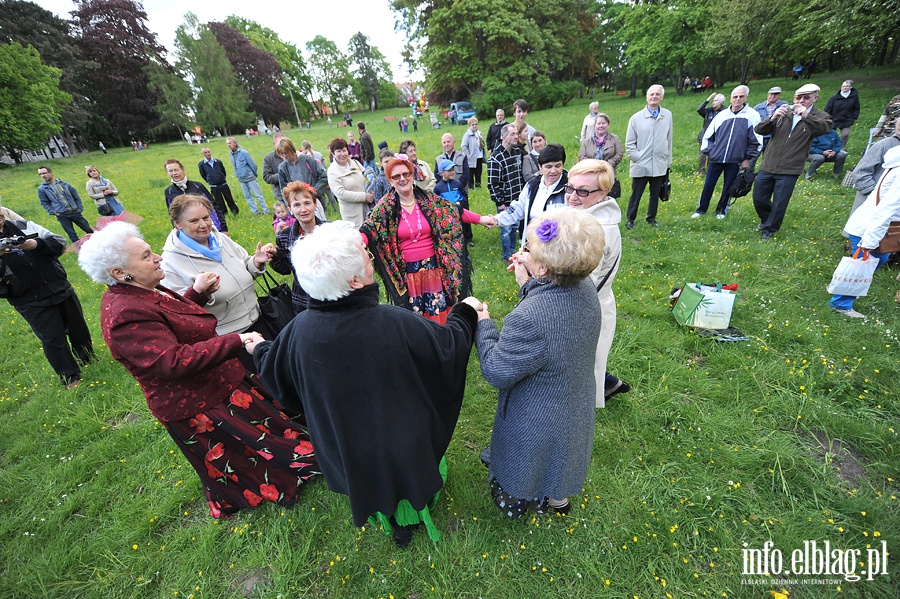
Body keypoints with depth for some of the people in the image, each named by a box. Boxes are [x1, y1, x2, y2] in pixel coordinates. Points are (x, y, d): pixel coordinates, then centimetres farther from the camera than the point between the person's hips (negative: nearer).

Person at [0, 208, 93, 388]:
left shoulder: (23, 225, 2)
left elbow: (60, 242, -2)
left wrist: (37, 244, -21)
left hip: (61, 289, 3)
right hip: (33, 303, -3)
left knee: (78, 327, 18)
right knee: (53, 339, 5)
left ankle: (88, 360, 41)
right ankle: (69, 376, 24)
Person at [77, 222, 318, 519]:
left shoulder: (140, 292, 1)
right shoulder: (126, 316, -31)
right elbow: (174, 361, -38)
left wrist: (197, 292, 1)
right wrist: (237, 342, -43)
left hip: (213, 386, 10)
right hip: (199, 407, -10)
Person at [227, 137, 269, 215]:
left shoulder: (243, 152, -14)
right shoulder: (231, 154, 3)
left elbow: (253, 165, -9)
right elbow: (235, 167, 13)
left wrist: (254, 174, 2)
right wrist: (238, 175, 13)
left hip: (250, 178, -6)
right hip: (241, 180, 6)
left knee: (258, 195, -2)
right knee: (247, 196, 9)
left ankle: (266, 211, 4)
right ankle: (255, 212, 17)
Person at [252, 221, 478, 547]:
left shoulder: (300, 330, -25)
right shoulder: (396, 324, -36)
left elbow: (275, 373, -4)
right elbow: (449, 348, -21)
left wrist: (258, 349, 19)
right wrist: (463, 313, -1)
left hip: (347, 444, 3)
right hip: (405, 436, -2)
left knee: (373, 478, 33)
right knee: (411, 468, 31)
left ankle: (397, 526, 60)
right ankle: (418, 509, 61)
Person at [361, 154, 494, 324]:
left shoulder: (428, 199, 0)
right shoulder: (386, 206, -4)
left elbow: (453, 211, 9)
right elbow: (369, 228, -14)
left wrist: (479, 219, 8)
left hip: (433, 267, 2)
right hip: (406, 272, -1)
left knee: (439, 311, 11)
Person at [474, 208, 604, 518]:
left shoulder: (528, 319, -43)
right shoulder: (585, 288, -16)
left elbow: (496, 371, -28)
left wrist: (483, 324, -16)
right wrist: (527, 285, -6)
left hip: (537, 421, -7)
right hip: (576, 408, 7)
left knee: (522, 464, 26)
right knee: (557, 458, 35)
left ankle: (513, 501, 56)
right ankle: (558, 499, 63)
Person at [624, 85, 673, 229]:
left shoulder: (667, 115, 8)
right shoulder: (636, 118, -1)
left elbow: (669, 140, 12)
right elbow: (629, 143, 1)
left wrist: (668, 160, 11)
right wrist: (637, 157, -8)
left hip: (660, 165, 3)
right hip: (641, 166, -3)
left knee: (655, 194, 11)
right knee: (636, 195, 1)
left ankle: (651, 219, 24)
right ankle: (630, 219, 15)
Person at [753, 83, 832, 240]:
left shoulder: (819, 116, 1)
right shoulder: (783, 113, 7)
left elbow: (825, 128, -19)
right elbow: (759, 130, -1)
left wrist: (806, 116, -35)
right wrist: (772, 118, -22)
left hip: (789, 170, -2)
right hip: (768, 166, 3)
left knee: (779, 203, 1)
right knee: (759, 199, 10)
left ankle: (770, 229, 21)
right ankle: (766, 220, 37)